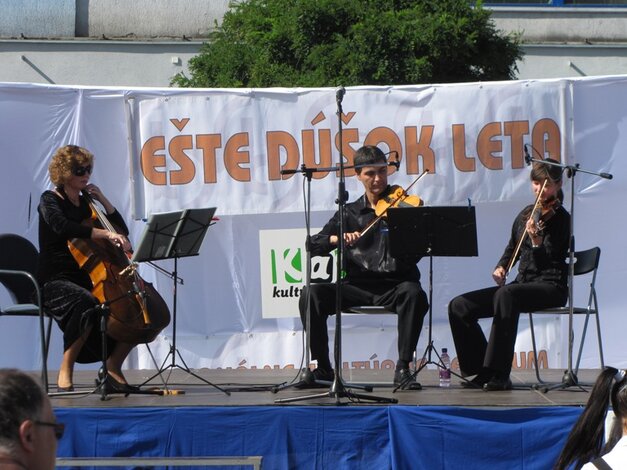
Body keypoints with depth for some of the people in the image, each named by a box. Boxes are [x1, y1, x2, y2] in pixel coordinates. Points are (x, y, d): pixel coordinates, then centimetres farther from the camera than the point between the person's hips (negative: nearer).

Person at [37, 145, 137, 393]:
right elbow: (62, 227, -27)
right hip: (55, 281, -7)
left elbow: (122, 230, 16)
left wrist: (102, 199, 4)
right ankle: (66, 370, -25)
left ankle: (113, 368, -1)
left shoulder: (86, 203, 17)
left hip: (87, 280, 7)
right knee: (88, 304, -39)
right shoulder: (50, 200, -3)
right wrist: (105, 234, -36)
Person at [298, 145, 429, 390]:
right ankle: (323, 368, -11)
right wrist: (337, 239, -14)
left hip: (393, 286, -2)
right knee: (311, 294, -23)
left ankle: (403, 367, -26)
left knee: (413, 293, -36)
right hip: (357, 287, 2)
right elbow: (313, 245, 7)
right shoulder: (349, 213, 15)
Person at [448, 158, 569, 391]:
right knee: (459, 306, -7)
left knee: (506, 294, -39)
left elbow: (549, 261, -16)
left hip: (550, 287, -7)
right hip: (522, 285, 8)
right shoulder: (526, 214, 13)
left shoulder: (560, 217, -6)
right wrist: (501, 267, 6)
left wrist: (536, 241, -34)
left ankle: (500, 375, -37)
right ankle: (483, 371, -2)